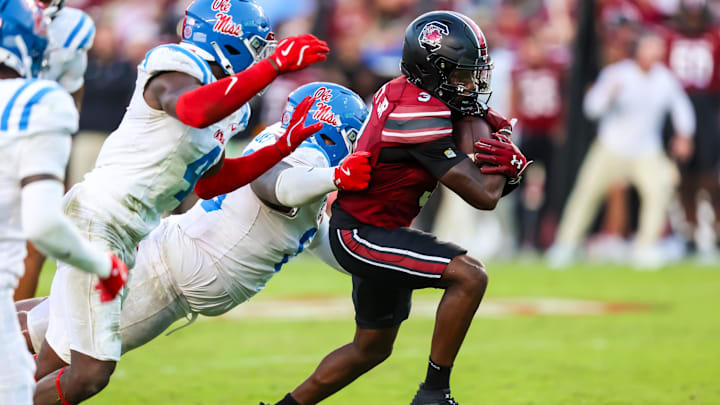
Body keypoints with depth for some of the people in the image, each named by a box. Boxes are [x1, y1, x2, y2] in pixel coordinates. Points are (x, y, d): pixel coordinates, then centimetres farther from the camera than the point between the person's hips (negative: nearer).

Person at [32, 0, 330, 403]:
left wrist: (283, 147, 16)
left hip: (122, 239, 10)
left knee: (51, 371, 12)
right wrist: (275, 65, -36)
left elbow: (208, 183, 25)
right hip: (94, 219, -10)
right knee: (91, 372, -12)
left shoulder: (227, 111, 17)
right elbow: (195, 111, -37)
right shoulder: (176, 70, -13)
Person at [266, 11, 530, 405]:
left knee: (372, 349, 21)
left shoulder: (398, 91, 0)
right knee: (470, 276, -23)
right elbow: (484, 196, -25)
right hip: (362, 236, -10)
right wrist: (502, 162, -5)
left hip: (366, 227, 10)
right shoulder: (423, 119, -26)